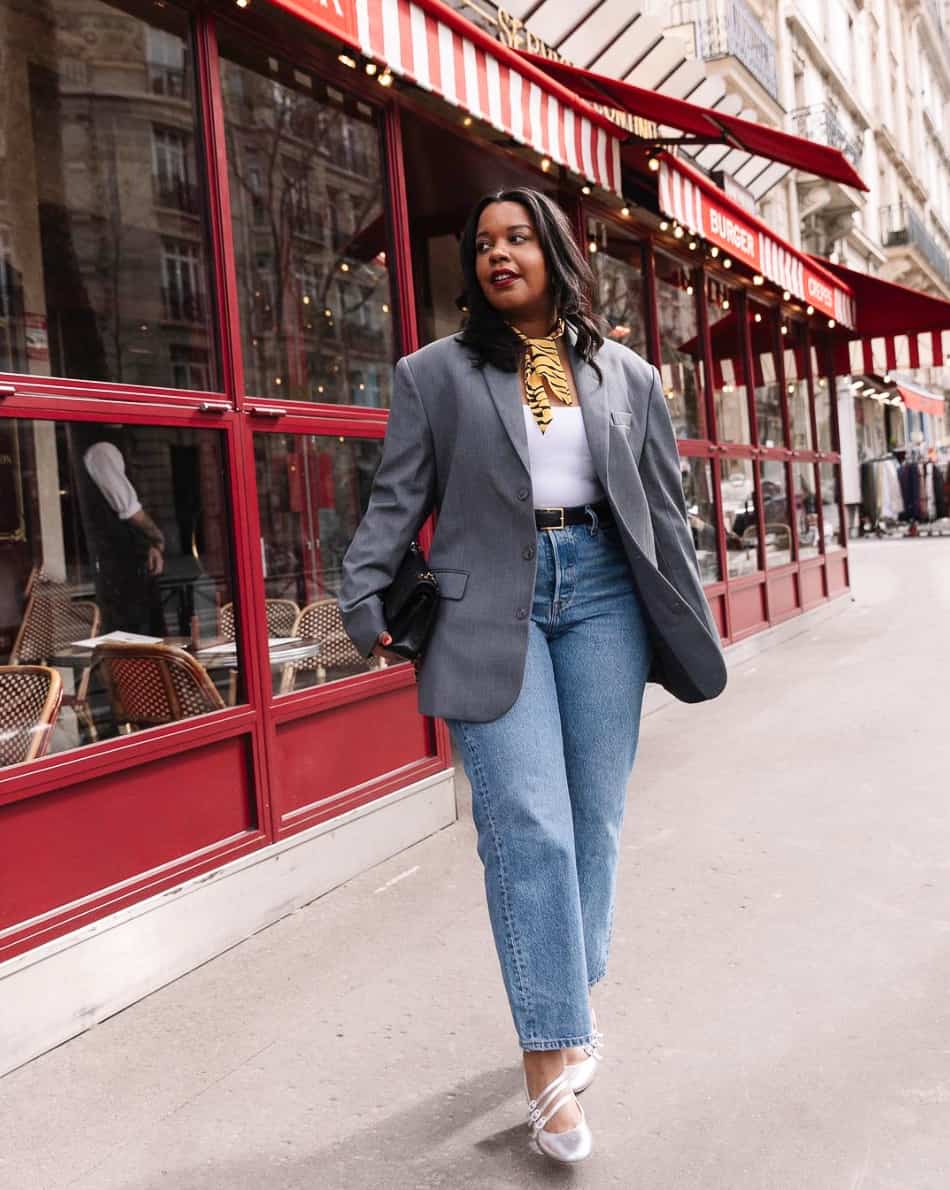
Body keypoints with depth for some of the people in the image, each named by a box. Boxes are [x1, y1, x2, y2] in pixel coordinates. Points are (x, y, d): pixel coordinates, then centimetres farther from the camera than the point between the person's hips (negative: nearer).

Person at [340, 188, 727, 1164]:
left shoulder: (625, 376, 14)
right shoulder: (435, 373, 9)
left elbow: (664, 508, 14)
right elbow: (397, 498, 5)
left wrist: (686, 625, 12)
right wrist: (363, 598, -6)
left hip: (601, 591, 3)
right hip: (492, 606, -2)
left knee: (594, 819, 4)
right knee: (527, 825, -9)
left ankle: (566, 1015, 22)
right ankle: (552, 1055, -1)